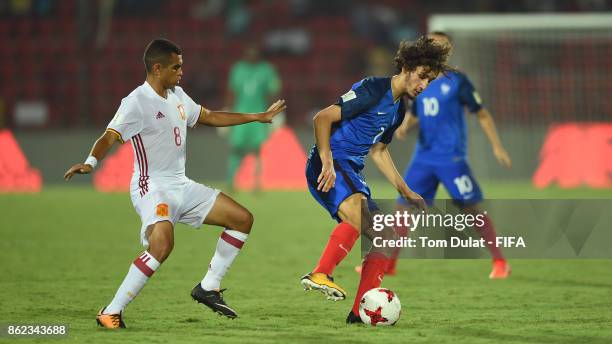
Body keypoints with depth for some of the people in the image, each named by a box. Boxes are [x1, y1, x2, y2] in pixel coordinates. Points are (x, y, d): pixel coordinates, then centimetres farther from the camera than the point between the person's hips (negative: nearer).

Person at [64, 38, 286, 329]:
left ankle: (208, 288, 16)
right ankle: (111, 313, -25)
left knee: (242, 219, 8)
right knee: (162, 244, -34)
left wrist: (258, 117, 30)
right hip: (152, 188, -9)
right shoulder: (137, 103, -15)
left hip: (182, 185, 9)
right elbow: (110, 136, -25)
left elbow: (209, 117, 26)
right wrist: (90, 163, -46)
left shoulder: (176, 95, 12)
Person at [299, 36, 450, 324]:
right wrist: (327, 162, -25)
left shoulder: (398, 110, 18)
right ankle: (319, 275, -42)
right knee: (358, 211, -37)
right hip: (329, 166, -9)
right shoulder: (373, 90, -11)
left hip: (353, 172, 9)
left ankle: (360, 313, 6)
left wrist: (405, 192, 25)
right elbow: (323, 118, -15)